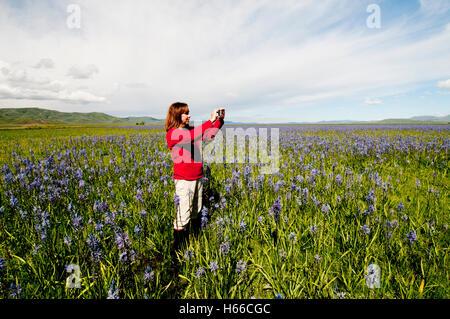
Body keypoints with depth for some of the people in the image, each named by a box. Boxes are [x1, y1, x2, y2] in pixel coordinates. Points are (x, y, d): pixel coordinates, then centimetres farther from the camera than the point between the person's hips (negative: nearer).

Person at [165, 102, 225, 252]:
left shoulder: (190, 130, 11)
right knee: (183, 215, -3)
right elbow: (190, 136, -28)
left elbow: (209, 134, 12)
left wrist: (220, 120, -3)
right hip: (183, 180, -7)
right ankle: (177, 247, 11)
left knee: (196, 212, 13)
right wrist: (210, 120, -27)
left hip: (197, 178, 7)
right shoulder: (172, 133, -11)